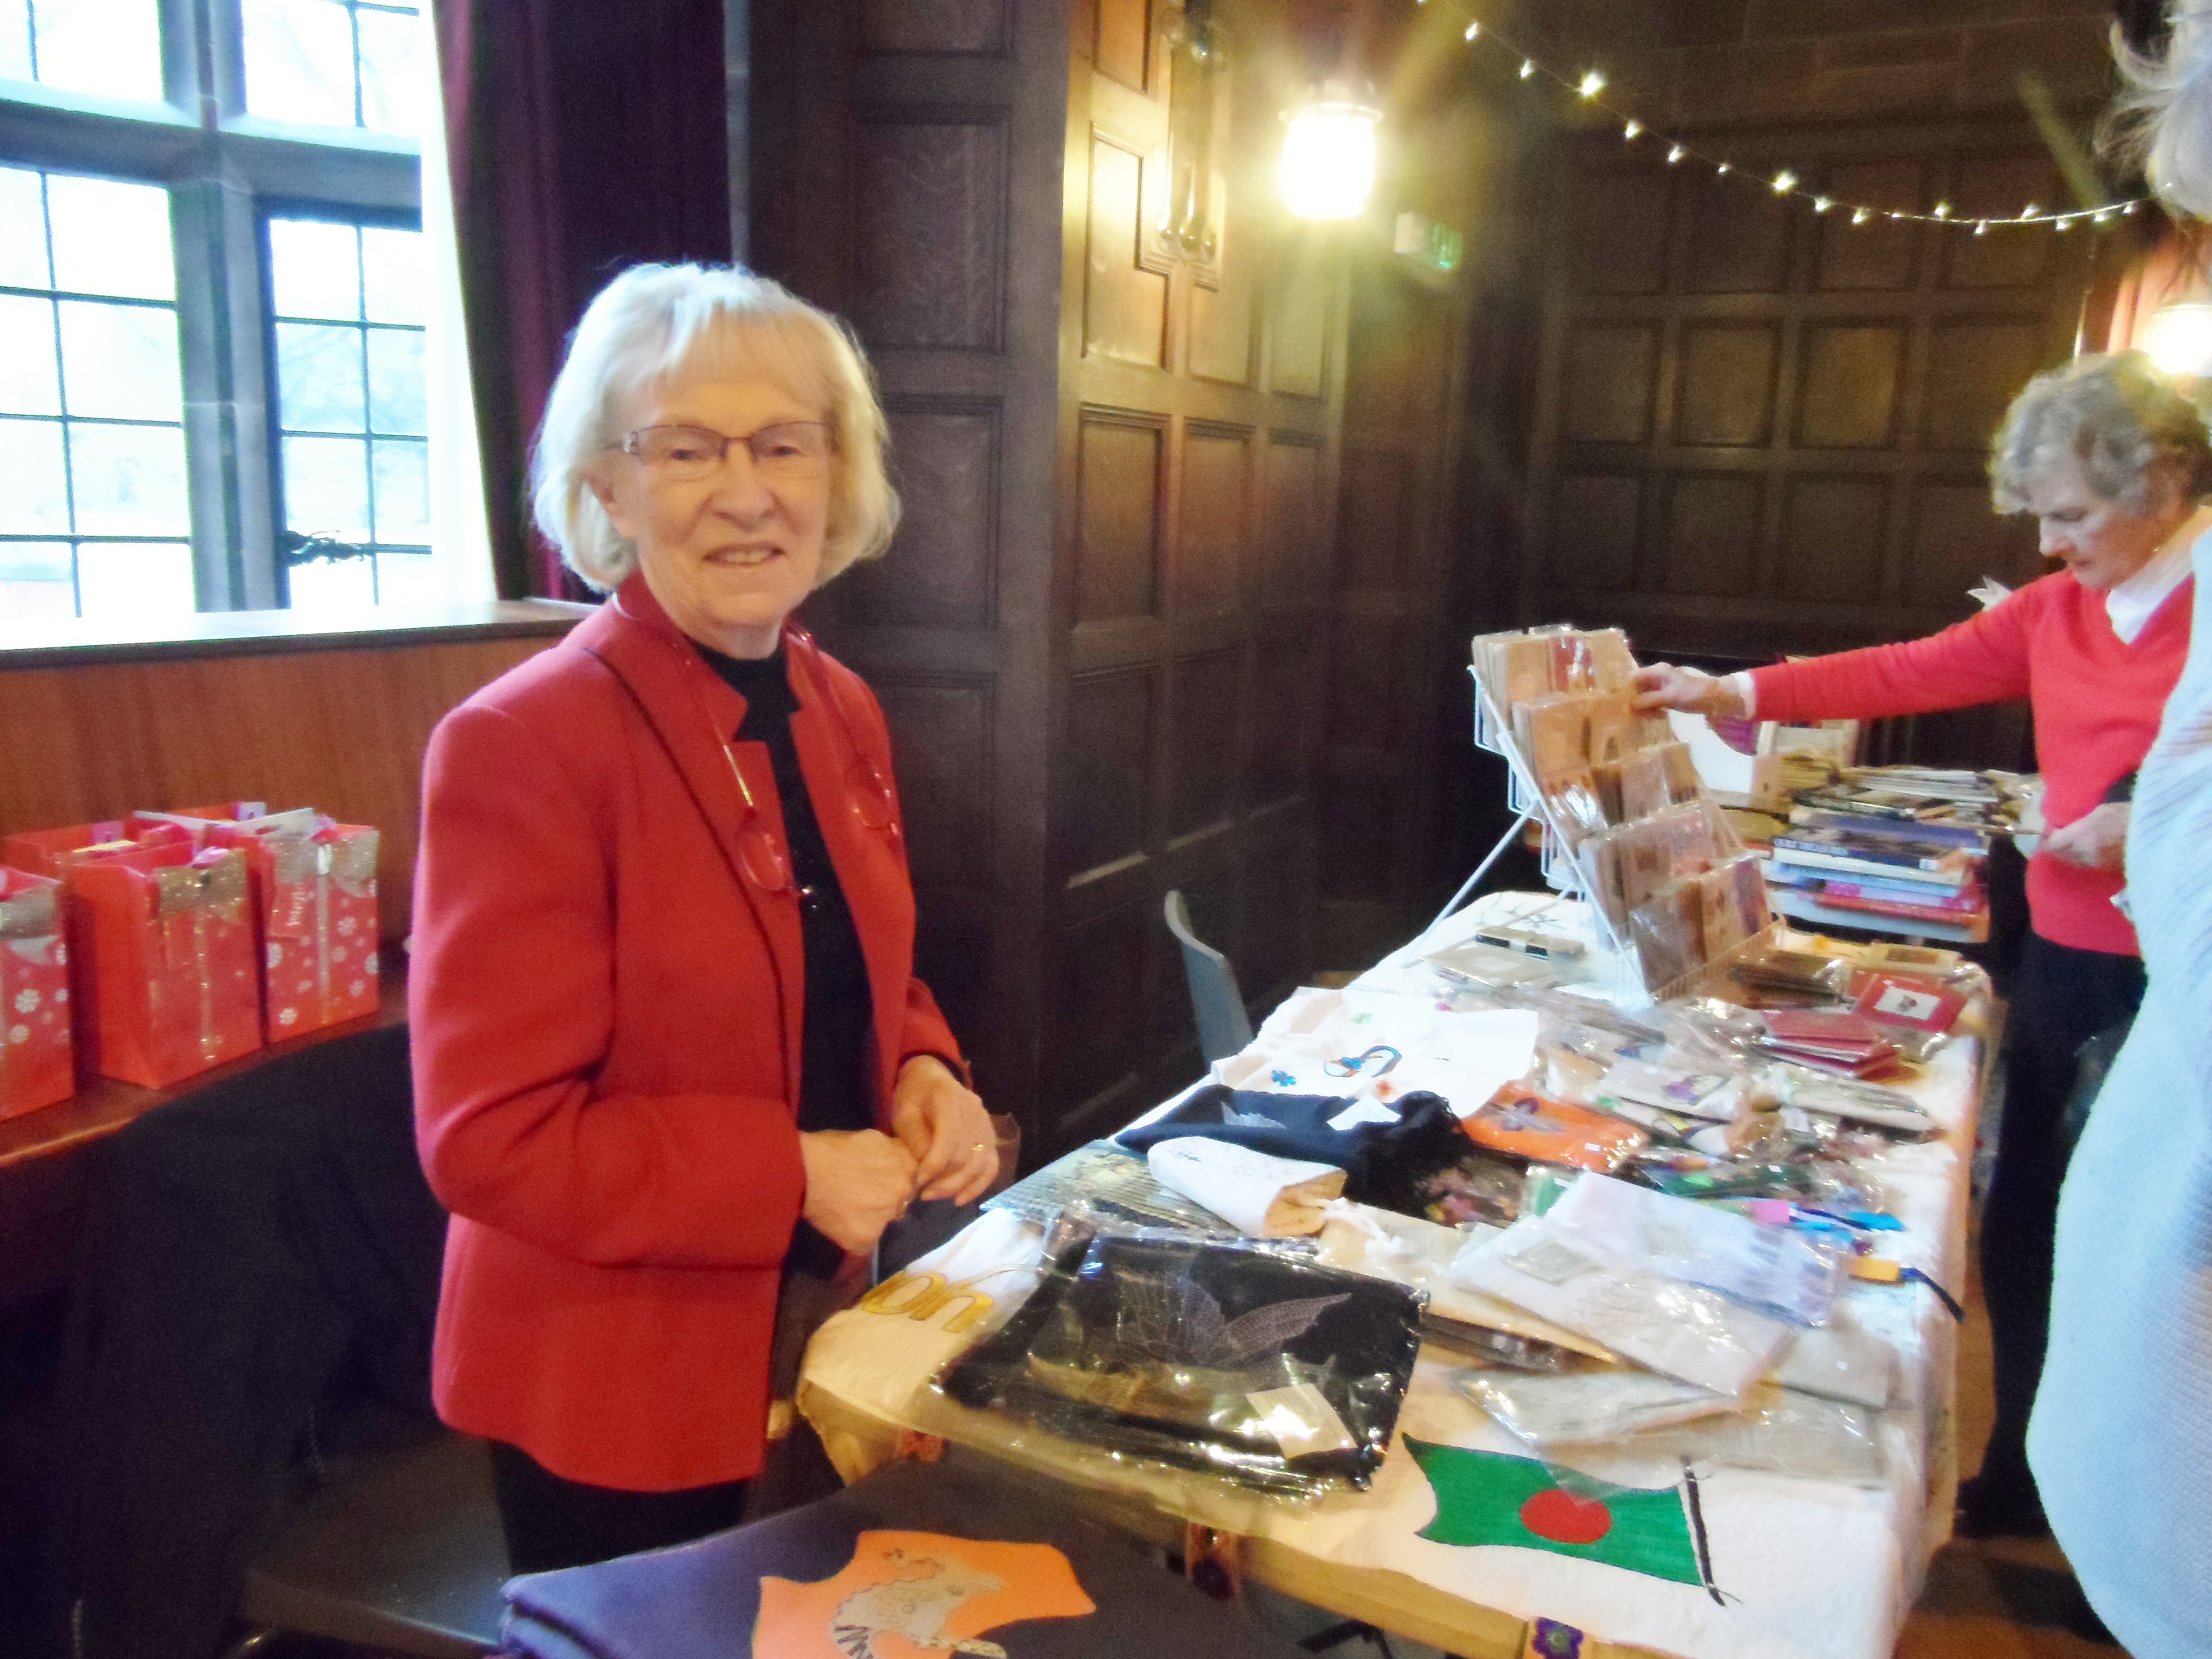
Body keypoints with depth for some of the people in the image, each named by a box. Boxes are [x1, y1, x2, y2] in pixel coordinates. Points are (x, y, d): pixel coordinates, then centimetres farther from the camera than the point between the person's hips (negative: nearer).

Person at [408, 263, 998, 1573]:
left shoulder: (843, 714, 0)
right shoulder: (518, 744, -21)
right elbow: (489, 1135, -21)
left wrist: (926, 1076, -8)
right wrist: (794, 1174, -23)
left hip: (825, 1329, 7)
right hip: (612, 1390, -6)